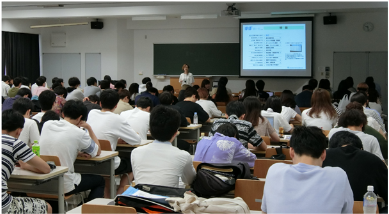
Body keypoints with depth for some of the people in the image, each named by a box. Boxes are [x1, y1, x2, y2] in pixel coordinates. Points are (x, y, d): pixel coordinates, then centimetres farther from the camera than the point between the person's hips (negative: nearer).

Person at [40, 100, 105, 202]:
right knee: (99, 180, 21)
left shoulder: (47, 124, 2)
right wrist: (88, 127, 10)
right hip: (64, 187, -6)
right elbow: (98, 151, 4)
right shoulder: (79, 133, -13)